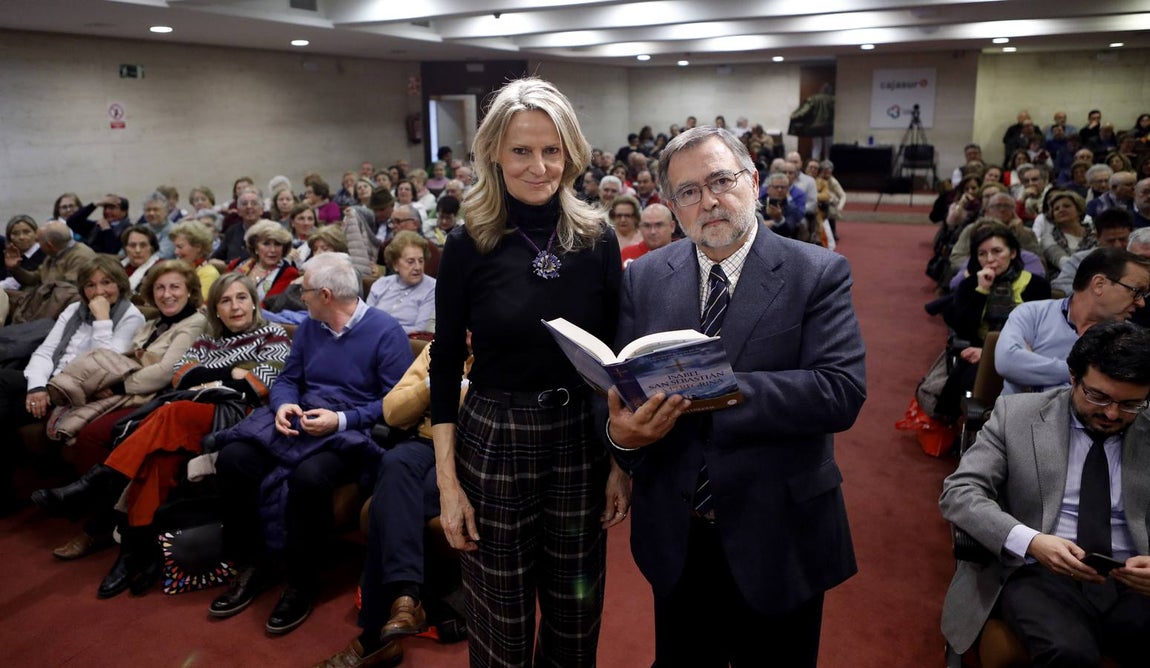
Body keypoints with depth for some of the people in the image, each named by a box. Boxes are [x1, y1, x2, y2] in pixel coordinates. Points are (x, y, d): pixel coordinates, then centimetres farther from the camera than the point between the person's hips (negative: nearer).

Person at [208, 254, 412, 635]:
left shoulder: (385, 331, -8)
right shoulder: (308, 327, 14)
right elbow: (287, 380, 16)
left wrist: (341, 420, -21)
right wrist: (283, 406, -8)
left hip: (352, 431, -6)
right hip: (300, 422, 7)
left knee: (308, 476, -36)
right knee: (232, 458, -18)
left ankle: (302, 583, -12)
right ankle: (253, 565, -1)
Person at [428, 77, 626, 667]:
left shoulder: (598, 240, -2)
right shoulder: (468, 245, -7)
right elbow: (445, 365, -3)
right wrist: (447, 481, -6)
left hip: (581, 440, 2)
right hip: (493, 443, -1)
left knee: (576, 615, 17)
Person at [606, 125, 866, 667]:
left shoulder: (818, 273, -9)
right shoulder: (645, 278, 2)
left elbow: (842, 391, -21)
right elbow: (619, 385, -2)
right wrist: (619, 432, -26)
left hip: (777, 539, -2)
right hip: (675, 538, 3)